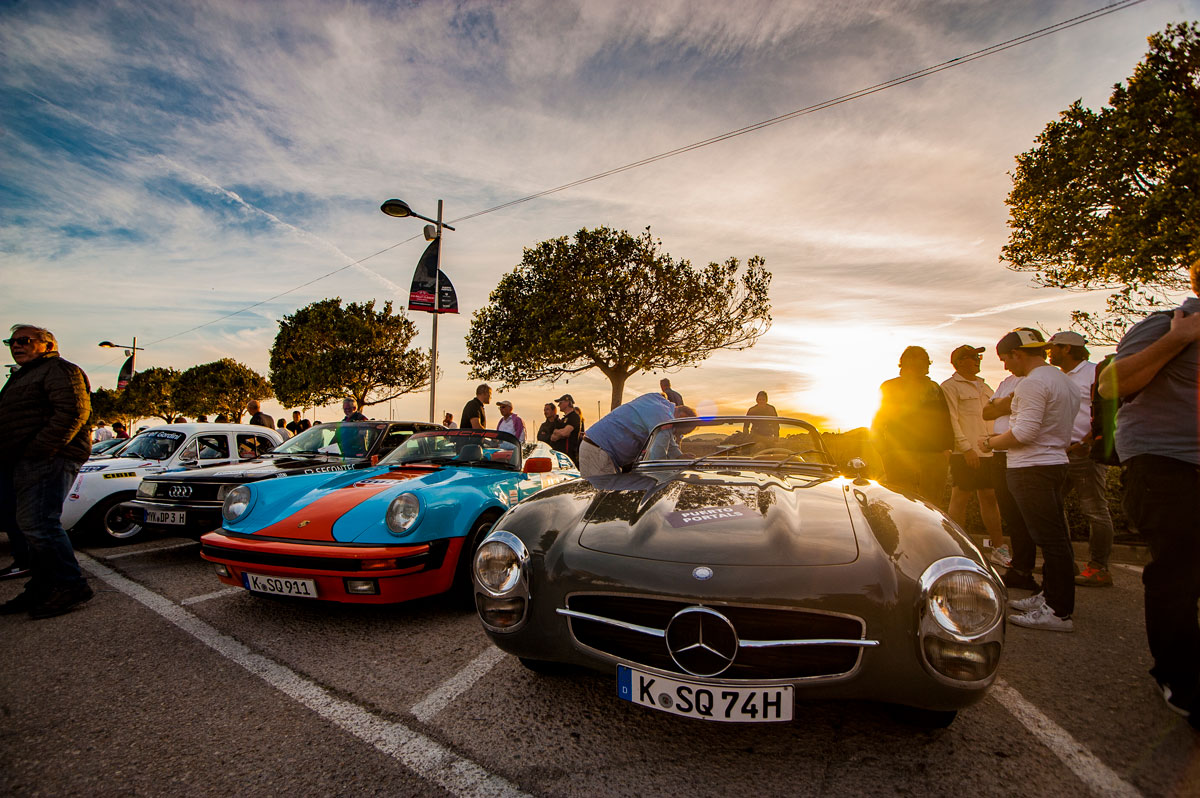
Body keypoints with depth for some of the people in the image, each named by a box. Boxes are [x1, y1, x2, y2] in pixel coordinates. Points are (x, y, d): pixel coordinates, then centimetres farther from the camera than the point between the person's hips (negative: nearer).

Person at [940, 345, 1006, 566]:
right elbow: (952, 420, -10)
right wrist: (967, 448, -17)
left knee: (990, 498, 11)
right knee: (960, 499, -2)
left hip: (989, 452, 7)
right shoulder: (950, 387, -3)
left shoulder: (984, 387, 20)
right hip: (965, 454, -7)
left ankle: (999, 548, 18)